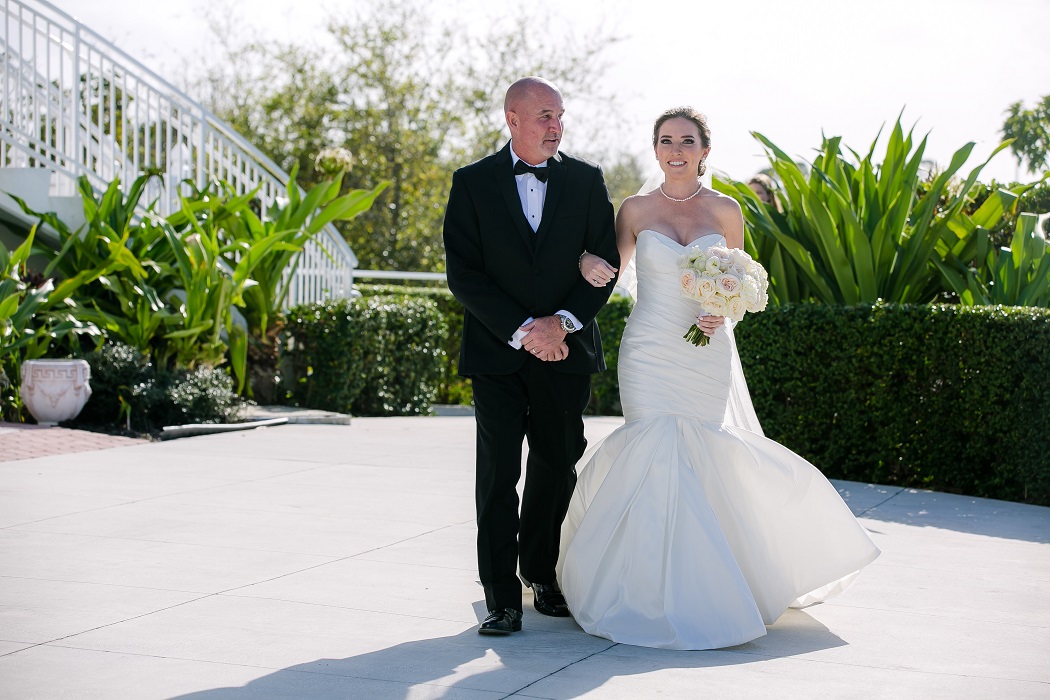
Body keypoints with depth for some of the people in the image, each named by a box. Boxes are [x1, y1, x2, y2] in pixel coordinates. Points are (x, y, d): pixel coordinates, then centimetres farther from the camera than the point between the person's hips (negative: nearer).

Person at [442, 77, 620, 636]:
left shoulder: (586, 181, 4)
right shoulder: (472, 183, -1)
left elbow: (605, 261, 1)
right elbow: (463, 273, -6)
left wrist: (561, 323, -13)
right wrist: (523, 332, -15)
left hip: (566, 349, 2)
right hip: (497, 353, -2)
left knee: (556, 466, 10)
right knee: (498, 471, -5)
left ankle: (541, 573, 29)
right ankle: (502, 597, -1)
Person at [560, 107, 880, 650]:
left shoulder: (725, 211, 4)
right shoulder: (635, 210, 2)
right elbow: (612, 268, 9)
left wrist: (722, 312, -9)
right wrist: (588, 264, -14)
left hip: (707, 355, 1)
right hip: (651, 355, -1)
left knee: (704, 459, 1)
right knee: (657, 459, -8)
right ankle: (658, 590, 0)